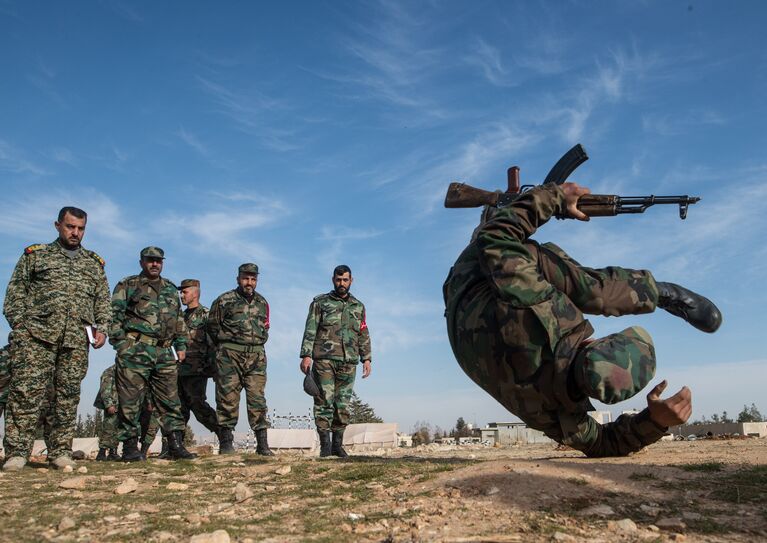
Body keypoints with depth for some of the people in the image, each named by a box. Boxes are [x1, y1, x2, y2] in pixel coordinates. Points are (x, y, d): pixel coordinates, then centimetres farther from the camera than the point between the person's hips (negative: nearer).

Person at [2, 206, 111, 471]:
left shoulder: (95, 263, 21)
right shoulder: (35, 255, 15)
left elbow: (103, 301, 19)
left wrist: (101, 328, 5)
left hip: (77, 339, 2)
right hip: (37, 333, -2)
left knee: (68, 395, 1)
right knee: (26, 390, -9)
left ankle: (60, 452, 7)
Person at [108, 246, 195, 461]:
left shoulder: (171, 289, 21)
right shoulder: (127, 286, 6)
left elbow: (179, 320, 24)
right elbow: (115, 316, -1)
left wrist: (181, 346, 15)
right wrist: (121, 344, -11)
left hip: (165, 353, 5)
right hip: (135, 350, -4)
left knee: (171, 401, 3)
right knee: (131, 401, -3)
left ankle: (176, 445, 7)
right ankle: (130, 447, 4)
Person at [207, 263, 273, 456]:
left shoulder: (262, 303, 16)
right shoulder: (224, 301, 3)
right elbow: (212, 326, 7)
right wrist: (226, 346, 7)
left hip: (256, 355, 3)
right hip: (230, 355, -3)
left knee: (257, 398, -2)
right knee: (228, 397, -3)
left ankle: (262, 443, -1)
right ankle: (225, 442, 6)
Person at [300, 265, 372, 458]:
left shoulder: (358, 306, 18)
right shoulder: (320, 303, 8)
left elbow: (364, 335, 18)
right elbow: (310, 331, 1)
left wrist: (366, 358, 8)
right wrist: (306, 355, -9)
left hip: (348, 362, 3)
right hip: (324, 360, -3)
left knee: (343, 404, 3)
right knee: (324, 402, -5)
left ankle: (337, 444, 11)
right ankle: (325, 444, 0)